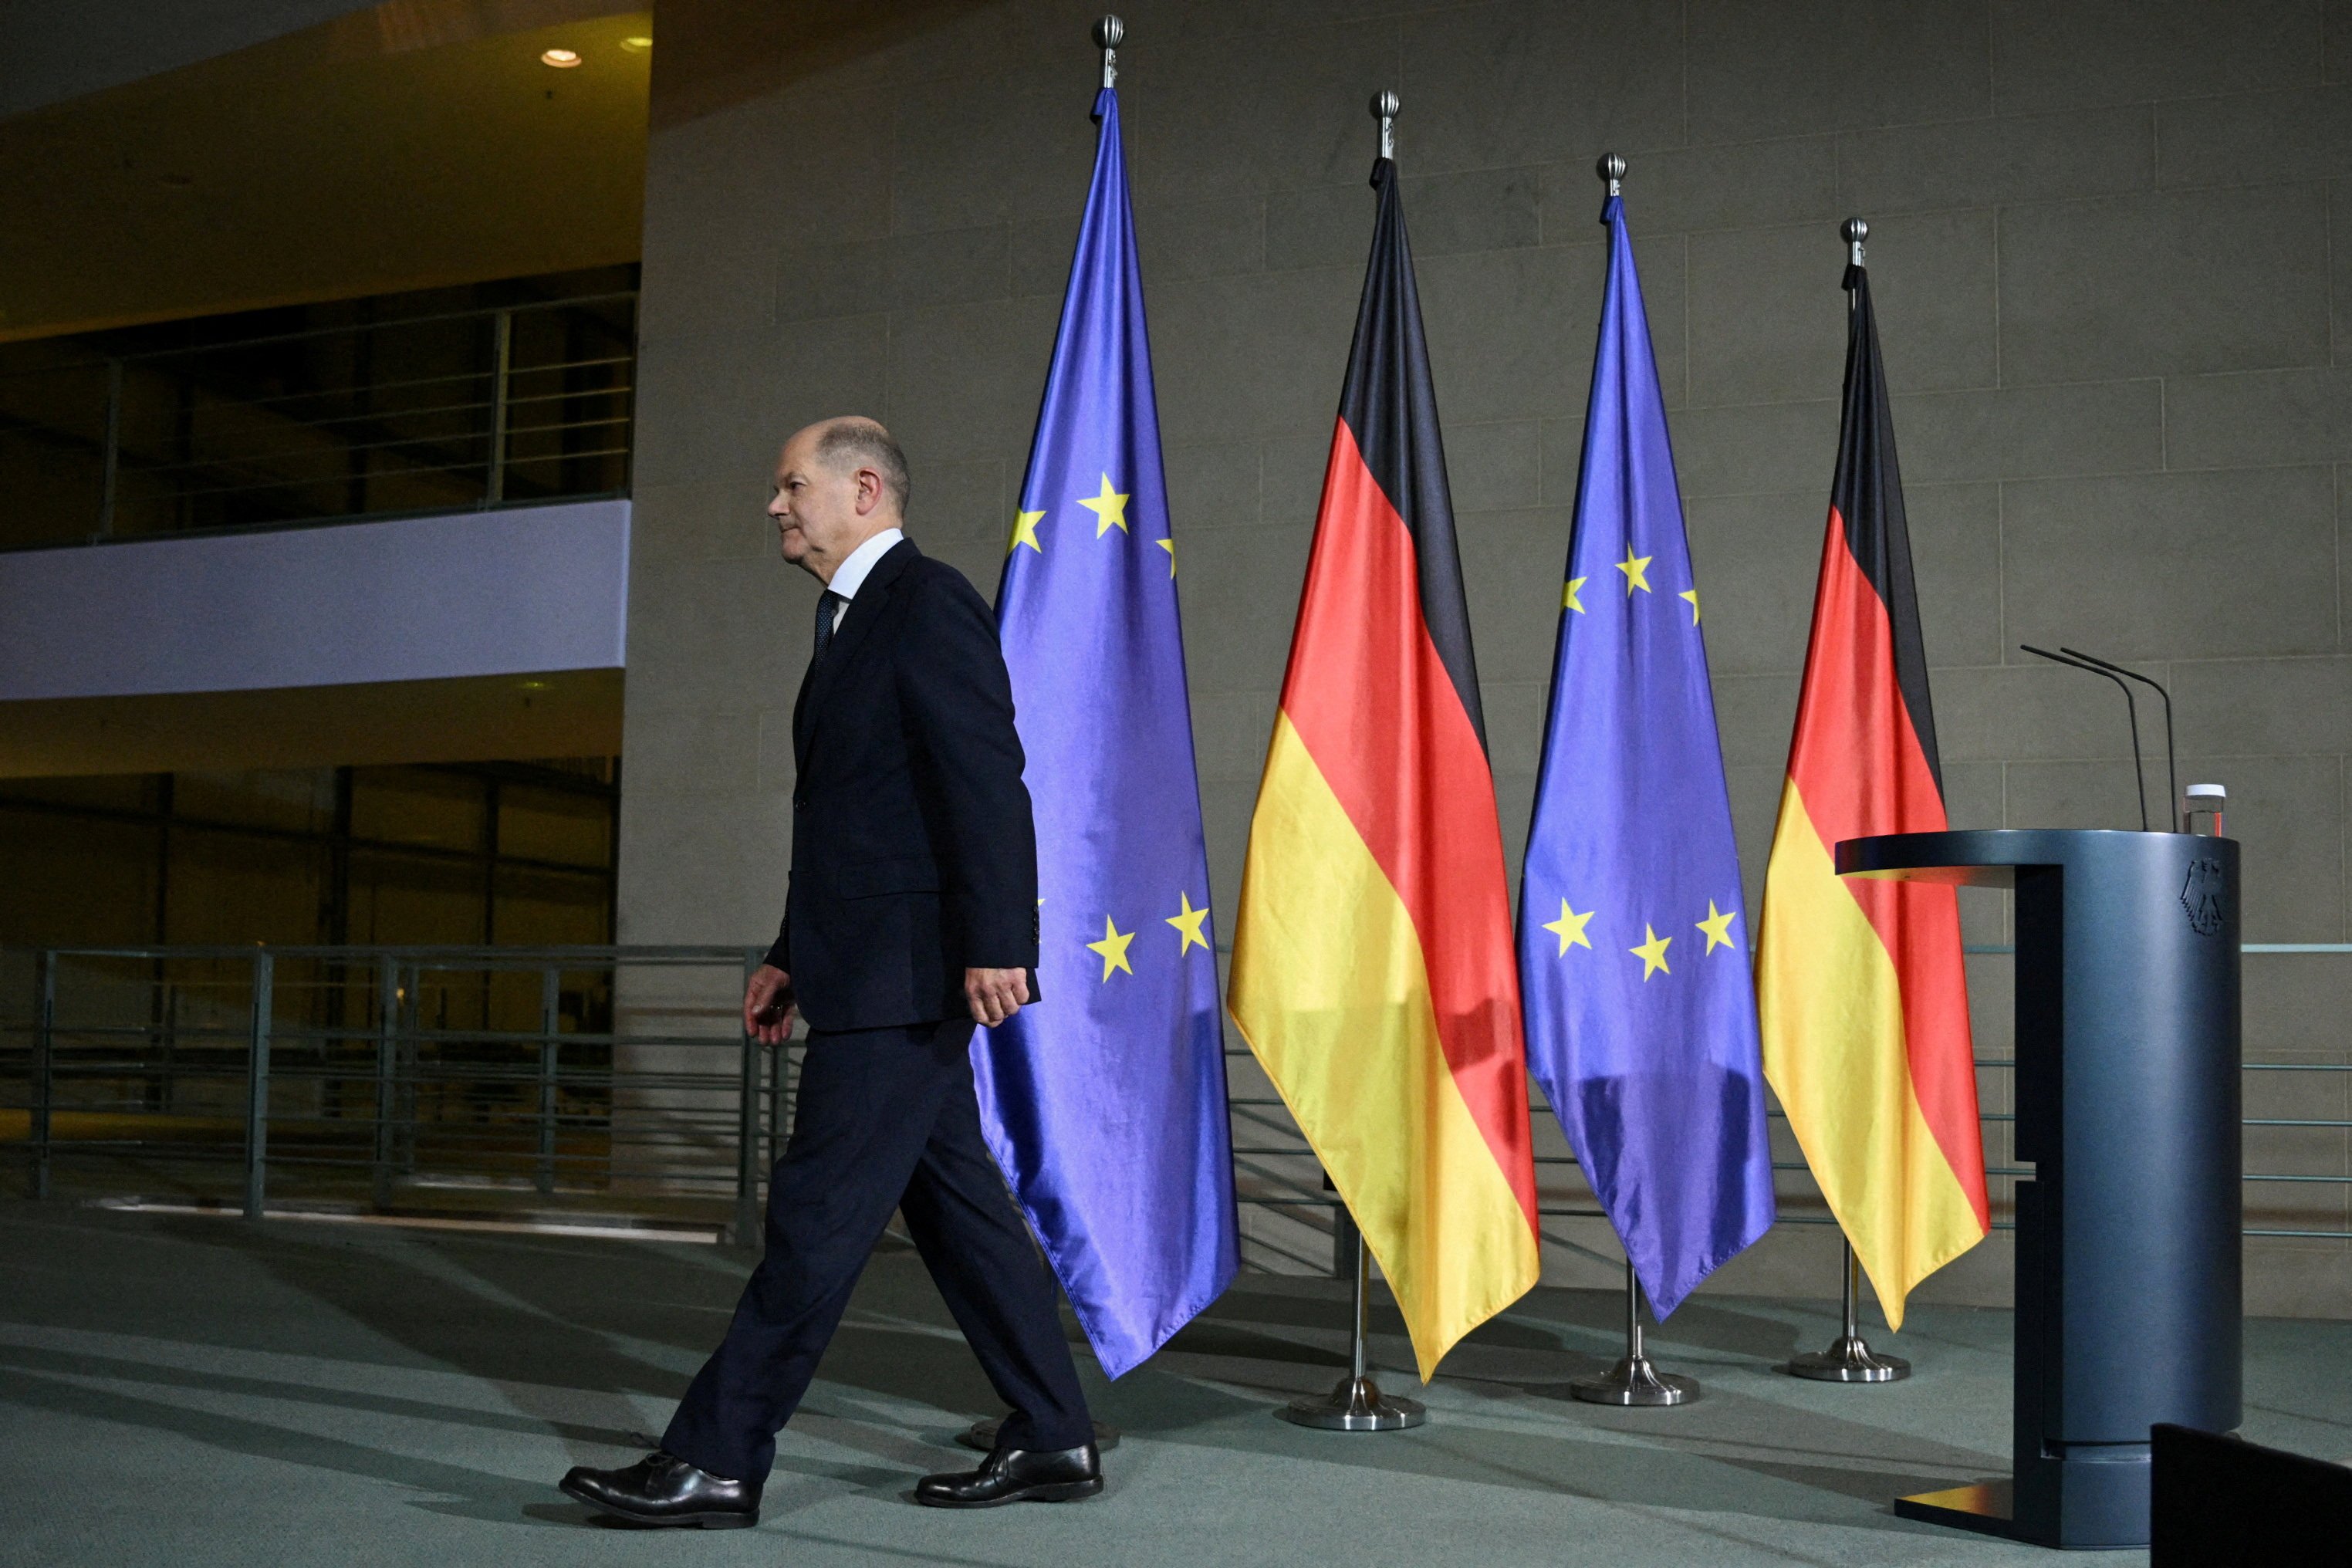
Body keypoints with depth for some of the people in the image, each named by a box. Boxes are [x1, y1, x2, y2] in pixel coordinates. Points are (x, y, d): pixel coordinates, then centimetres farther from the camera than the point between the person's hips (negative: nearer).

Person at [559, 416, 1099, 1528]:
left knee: (819, 1211, -7)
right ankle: (1053, 1442, 17)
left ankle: (718, 1459, -3)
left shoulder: (928, 603, -9)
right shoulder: (855, 623, 22)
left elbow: (987, 783, -18)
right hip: (872, 974, 10)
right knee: (954, 1201, 11)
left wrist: (997, 943, -26)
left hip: (909, 974, -10)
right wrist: (793, 958, 22)